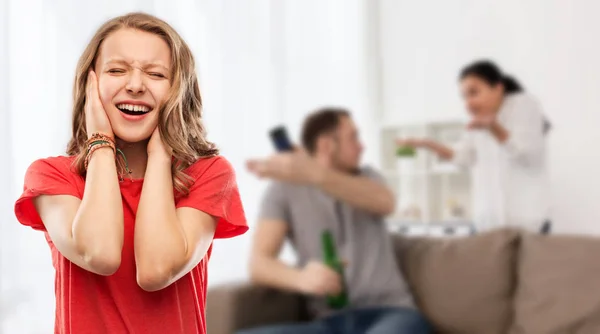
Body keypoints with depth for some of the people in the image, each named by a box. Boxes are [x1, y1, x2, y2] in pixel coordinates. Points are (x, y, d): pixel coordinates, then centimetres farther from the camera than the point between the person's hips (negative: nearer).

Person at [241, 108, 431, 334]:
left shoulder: (366, 176, 16)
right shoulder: (284, 188, 9)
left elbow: (385, 203, -10)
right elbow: (259, 264, -1)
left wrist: (314, 174, -28)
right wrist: (300, 278, -25)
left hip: (389, 312, 0)